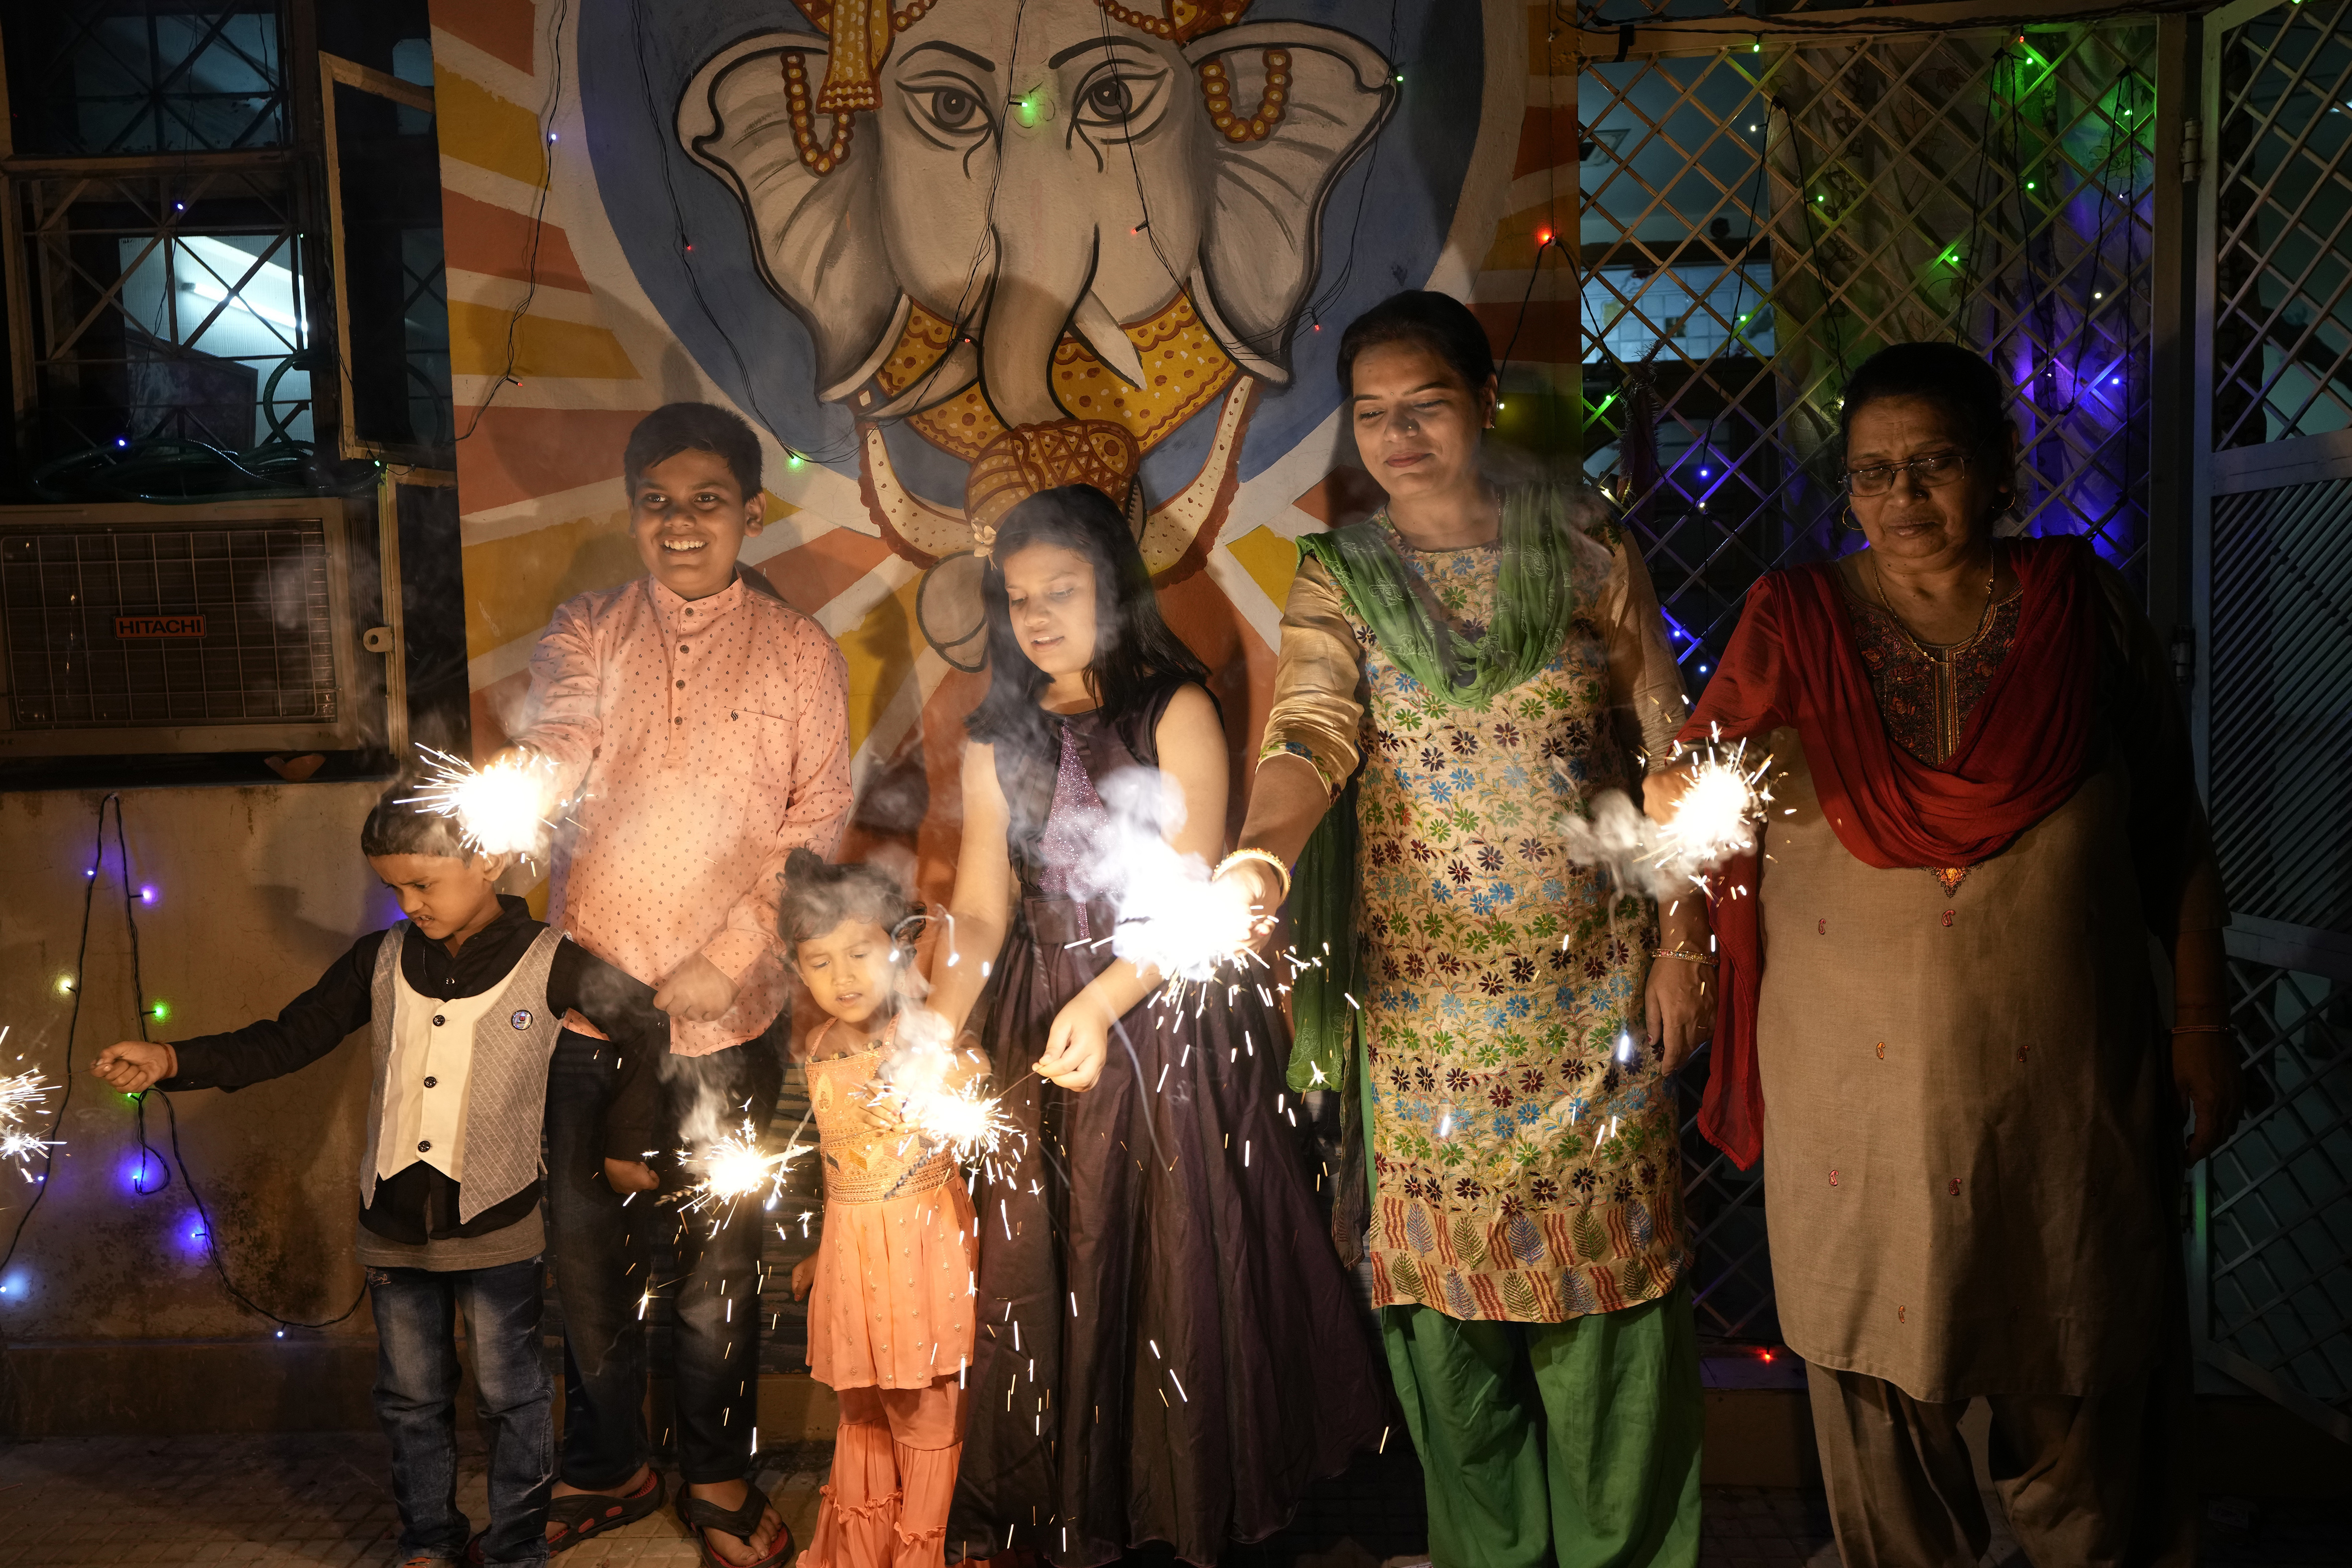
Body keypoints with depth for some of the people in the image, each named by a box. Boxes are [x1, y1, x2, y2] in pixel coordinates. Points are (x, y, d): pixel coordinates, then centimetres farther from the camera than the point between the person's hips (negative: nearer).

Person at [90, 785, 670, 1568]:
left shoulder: (547, 963, -10)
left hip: (496, 1229, -4)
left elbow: (648, 1029, -2)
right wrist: (172, 1059, -7)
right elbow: (289, 1039, 4)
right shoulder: (381, 960, 1)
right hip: (393, 1225, 4)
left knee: (510, 1396, 10)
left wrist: (621, 1143, 0)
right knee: (412, 1399, 18)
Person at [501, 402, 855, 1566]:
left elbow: (819, 822, -3)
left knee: (717, 1256, 10)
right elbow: (549, 755, -10)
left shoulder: (800, 654, 2)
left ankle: (717, 1473, 32)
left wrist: (728, 958, -12)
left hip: (728, 1013, -1)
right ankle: (603, 1470, 35)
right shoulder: (585, 634, 6)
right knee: (588, 1246, 13)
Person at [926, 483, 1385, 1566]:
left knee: (1178, 1263, 4)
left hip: (1169, 1014, -4)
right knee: (1041, 1263, 8)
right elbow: (978, 910, 0)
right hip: (1040, 1025, 4)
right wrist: (936, 1029, -17)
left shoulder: (1174, 712, -5)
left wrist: (1101, 1005, -28)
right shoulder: (998, 741, 7)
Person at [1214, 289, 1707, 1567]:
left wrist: (1680, 938, 1)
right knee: (1447, 1284, 8)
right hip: (1423, 994, 1)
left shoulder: (1584, 548, 3)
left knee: (1606, 1276, 5)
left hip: (1592, 985, 0)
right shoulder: (1339, 579, 2)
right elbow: (1309, 734, -15)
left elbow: (1667, 749, 5)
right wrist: (1260, 854, -36)